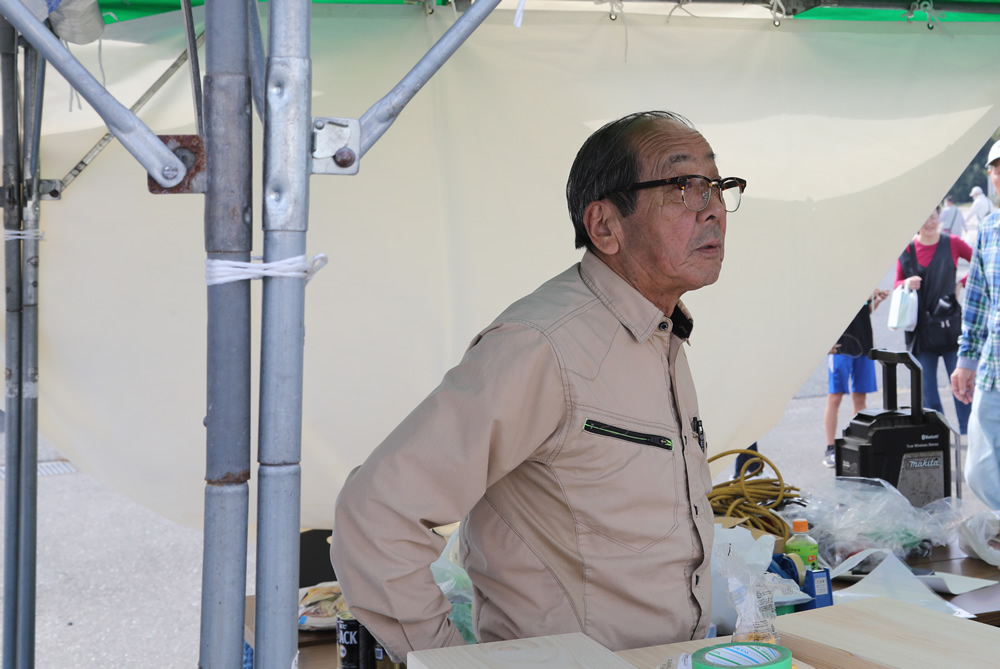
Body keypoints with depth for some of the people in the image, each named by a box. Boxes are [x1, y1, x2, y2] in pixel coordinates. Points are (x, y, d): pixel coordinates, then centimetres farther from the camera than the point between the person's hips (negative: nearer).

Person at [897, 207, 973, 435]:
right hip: (921, 328, 2)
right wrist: (906, 284, -12)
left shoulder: (952, 243, -1)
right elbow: (897, 284, 9)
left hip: (950, 324, -2)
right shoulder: (906, 250, 3)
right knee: (926, 387, 4)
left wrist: (961, 283, -1)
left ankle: (968, 432, 8)